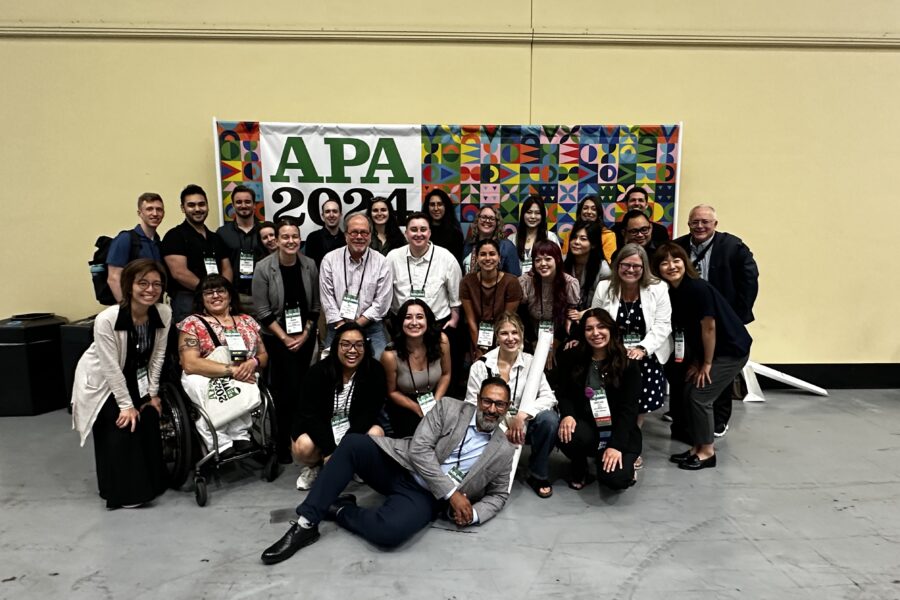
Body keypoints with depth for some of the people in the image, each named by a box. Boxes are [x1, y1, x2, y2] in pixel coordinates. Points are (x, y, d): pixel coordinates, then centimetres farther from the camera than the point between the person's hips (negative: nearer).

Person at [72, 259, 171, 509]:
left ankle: (148, 482, 19)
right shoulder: (106, 319, -32)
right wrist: (126, 405, -20)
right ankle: (124, 491, 8)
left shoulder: (164, 313, -19)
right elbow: (111, 368, -25)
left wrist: (153, 392, -6)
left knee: (149, 420, -1)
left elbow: (158, 355, -8)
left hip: (136, 378, 5)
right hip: (102, 381, -4)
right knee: (120, 428, -11)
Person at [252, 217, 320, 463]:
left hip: (305, 337, 3)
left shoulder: (310, 265, -2)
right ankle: (283, 445, 8)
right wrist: (285, 338, -11)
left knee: (300, 387, 7)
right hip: (277, 338, -3)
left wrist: (305, 335, -4)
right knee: (288, 389, -8)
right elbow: (263, 311, -10)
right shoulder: (264, 268, -11)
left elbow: (315, 306, 4)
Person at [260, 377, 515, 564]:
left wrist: (474, 514, -9)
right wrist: (452, 493, -16)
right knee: (353, 443, -27)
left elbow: (498, 494, 14)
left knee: (389, 532, -35)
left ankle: (340, 509, -4)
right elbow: (419, 449, -10)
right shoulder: (448, 407, -1)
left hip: (425, 497, -1)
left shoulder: (504, 451, 4)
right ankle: (306, 524, -17)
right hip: (399, 467, 1)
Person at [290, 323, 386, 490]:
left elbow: (369, 412, -15)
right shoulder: (318, 372, -15)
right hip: (319, 428, -1)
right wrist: (330, 450, -30)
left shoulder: (375, 371, -13)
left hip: (355, 428, 1)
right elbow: (310, 414, -18)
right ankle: (312, 466, 7)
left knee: (376, 433, -29)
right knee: (303, 447, -31)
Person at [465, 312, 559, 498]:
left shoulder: (530, 362, -4)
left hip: (523, 425, 2)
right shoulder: (481, 366, -8)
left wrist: (522, 415, -29)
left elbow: (548, 396, -13)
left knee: (549, 418, -27)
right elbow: (471, 406, -9)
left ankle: (538, 475, -6)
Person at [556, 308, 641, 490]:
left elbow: (628, 409, -11)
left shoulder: (628, 364, -7)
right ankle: (579, 469, 4)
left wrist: (616, 445, -21)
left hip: (620, 434, -2)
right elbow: (565, 393, 2)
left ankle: (625, 465, 14)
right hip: (588, 428, 2)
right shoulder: (574, 359, 1)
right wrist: (567, 415, -21)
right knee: (566, 435, -32)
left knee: (614, 479, -26)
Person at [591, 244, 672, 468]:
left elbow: (662, 325, -8)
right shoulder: (604, 288, -1)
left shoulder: (658, 289, -4)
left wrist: (642, 349, -20)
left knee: (641, 401, -3)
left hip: (646, 354, 0)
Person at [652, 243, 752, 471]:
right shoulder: (671, 292, -2)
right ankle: (698, 446, 21)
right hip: (705, 351, 8)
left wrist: (707, 364, -12)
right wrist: (695, 362, 4)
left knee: (699, 395, -9)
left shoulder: (698, 289, -25)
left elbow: (709, 327, -21)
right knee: (687, 393, 6)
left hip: (731, 350, -8)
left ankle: (707, 451, 9)